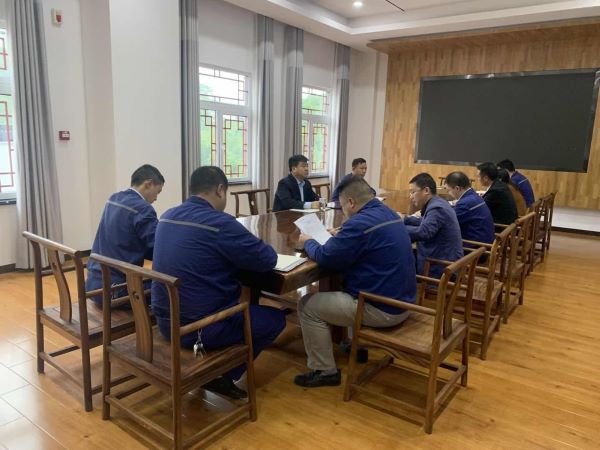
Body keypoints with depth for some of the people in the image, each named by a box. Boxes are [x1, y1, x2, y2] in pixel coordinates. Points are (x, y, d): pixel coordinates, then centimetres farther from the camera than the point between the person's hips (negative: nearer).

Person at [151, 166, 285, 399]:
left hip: (165, 321, 8)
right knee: (275, 319, 12)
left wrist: (237, 250, 15)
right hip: (198, 327, -8)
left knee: (239, 301, 30)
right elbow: (268, 260, -12)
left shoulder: (167, 217, 4)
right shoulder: (220, 223, -20)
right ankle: (221, 376, 10)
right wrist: (252, 245, 9)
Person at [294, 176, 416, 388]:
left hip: (383, 309, -10)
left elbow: (325, 257, -16)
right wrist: (343, 236, 22)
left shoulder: (360, 222, -23)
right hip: (402, 301, 10)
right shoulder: (388, 213, 7)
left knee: (307, 306, -1)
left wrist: (308, 242, 2)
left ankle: (324, 371, 8)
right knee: (339, 287, 32)